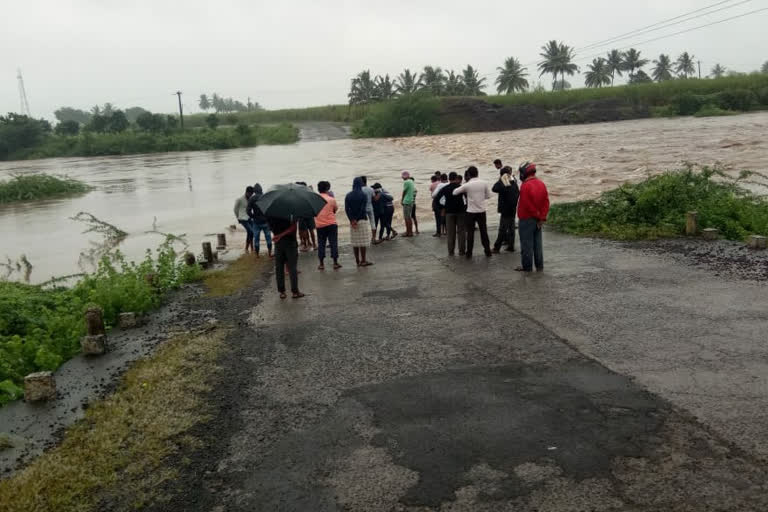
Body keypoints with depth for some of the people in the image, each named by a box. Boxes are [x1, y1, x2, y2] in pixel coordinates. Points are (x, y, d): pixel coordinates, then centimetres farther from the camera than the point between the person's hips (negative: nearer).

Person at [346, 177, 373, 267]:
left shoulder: (348, 196, 5)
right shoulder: (363, 195, -7)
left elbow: (346, 209, -4)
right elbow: (363, 209, -15)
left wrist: (352, 220, -8)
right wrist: (356, 220, -12)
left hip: (352, 221, 4)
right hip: (362, 220, -4)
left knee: (355, 241, 9)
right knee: (363, 240, 0)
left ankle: (357, 261, 12)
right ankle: (363, 261, -1)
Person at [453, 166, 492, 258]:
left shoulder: (467, 185, -11)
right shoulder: (484, 183, -4)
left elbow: (454, 192, -4)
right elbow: (488, 196, 4)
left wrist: (465, 192, 13)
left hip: (471, 212, -2)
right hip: (481, 211, 2)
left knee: (470, 233, 5)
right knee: (484, 232, 12)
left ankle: (469, 253, 7)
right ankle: (488, 251, 17)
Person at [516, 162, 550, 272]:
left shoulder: (525, 186, -18)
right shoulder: (541, 184, 7)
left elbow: (527, 204, -20)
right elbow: (546, 202, 3)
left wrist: (538, 215, -8)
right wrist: (542, 217, -1)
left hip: (527, 219, -8)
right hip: (538, 220, 8)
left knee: (526, 244, 1)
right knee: (537, 243, 13)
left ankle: (527, 266, 7)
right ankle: (539, 266, 18)